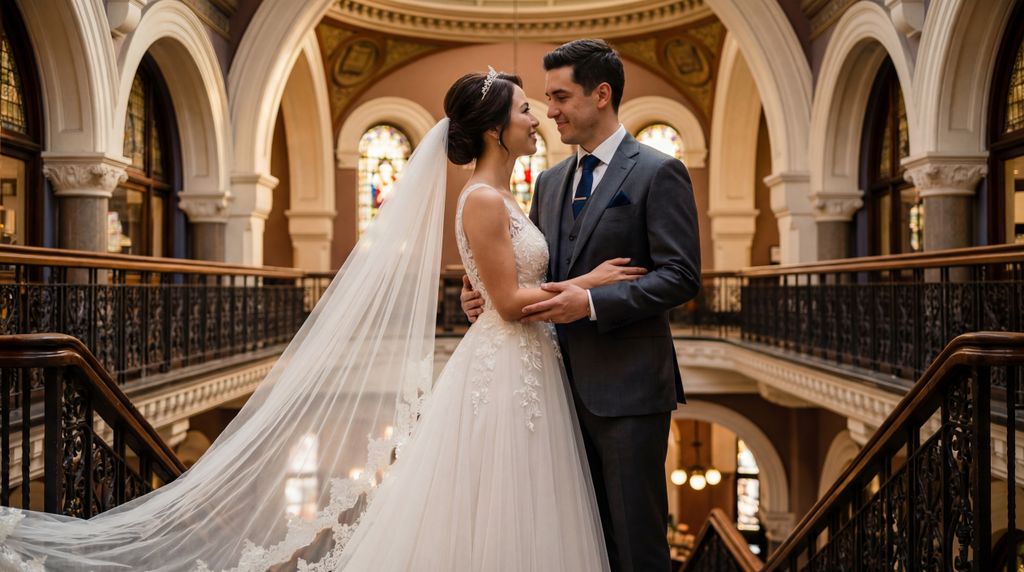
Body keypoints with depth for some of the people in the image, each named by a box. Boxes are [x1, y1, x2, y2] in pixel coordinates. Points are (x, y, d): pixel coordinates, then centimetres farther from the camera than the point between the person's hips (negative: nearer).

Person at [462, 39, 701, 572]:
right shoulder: (551, 180, 14)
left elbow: (681, 276, -14)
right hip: (566, 383, 7)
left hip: (626, 384, -6)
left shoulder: (658, 172, -7)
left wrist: (593, 302, -22)